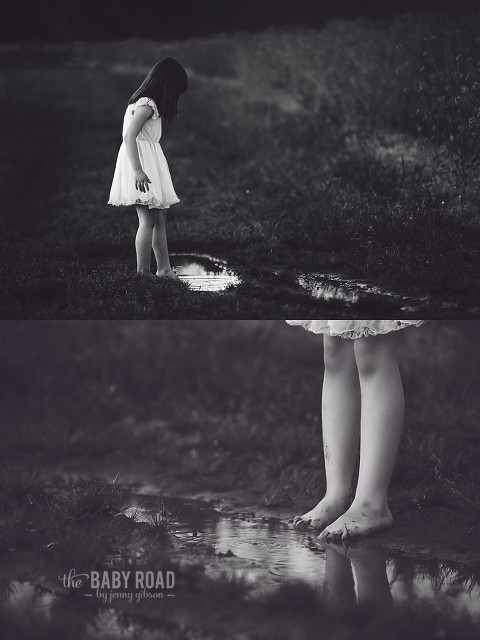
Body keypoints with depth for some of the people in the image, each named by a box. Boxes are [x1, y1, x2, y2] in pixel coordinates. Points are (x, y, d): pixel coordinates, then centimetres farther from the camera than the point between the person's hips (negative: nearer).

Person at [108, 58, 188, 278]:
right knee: (148, 220, -11)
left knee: (159, 219, 12)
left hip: (150, 161, 10)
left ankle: (164, 269, 17)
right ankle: (142, 273, -9)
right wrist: (137, 170, -30)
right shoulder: (147, 105, -17)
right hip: (141, 161, -10)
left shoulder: (149, 103, 12)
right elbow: (129, 136, -24)